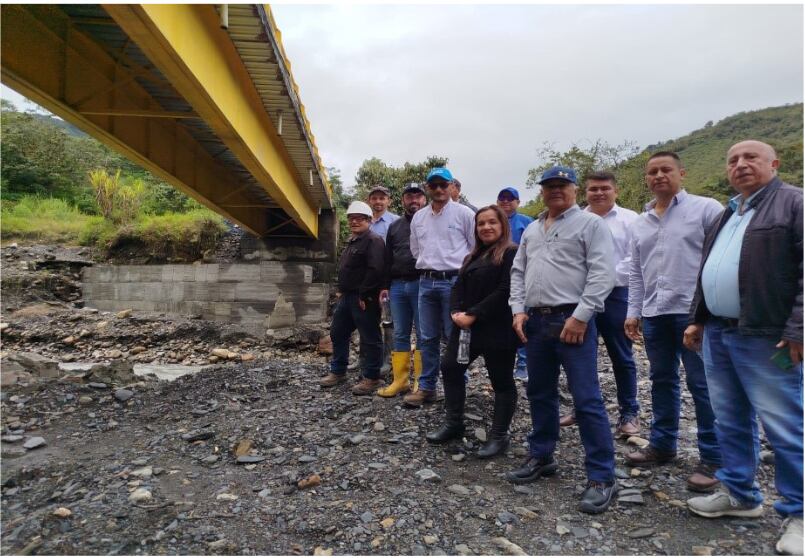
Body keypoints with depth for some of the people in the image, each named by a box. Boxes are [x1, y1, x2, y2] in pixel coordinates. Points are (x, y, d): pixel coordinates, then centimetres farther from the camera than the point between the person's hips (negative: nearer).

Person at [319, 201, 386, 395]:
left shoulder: (373, 241, -12)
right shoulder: (352, 241, 19)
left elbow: (375, 270, -23)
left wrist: (364, 295, -21)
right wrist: (341, 290, 16)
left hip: (363, 299, -10)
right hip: (346, 297, 10)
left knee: (369, 338, -1)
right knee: (337, 333, 16)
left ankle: (371, 378, 9)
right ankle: (338, 372, 29)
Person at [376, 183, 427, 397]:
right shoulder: (394, 226, 18)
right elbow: (388, 258, 18)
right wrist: (386, 285, 12)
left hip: (422, 284, -5)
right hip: (398, 285, 5)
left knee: (424, 335, 0)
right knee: (400, 335, 8)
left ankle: (421, 383, 8)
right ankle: (400, 380, 15)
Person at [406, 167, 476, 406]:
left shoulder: (464, 213, -2)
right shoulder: (418, 217, 12)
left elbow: (477, 248, 1)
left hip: (454, 281, -5)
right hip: (427, 282, 5)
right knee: (428, 338, 9)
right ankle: (427, 387, 18)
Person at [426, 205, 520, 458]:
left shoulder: (512, 253, -9)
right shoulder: (473, 256, 19)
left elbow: (505, 291, -19)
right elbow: (459, 286, 13)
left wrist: (473, 314, -19)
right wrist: (456, 312, -7)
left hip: (497, 329, -8)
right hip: (467, 325, 8)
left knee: (501, 381, 4)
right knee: (451, 368, 11)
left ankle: (499, 436, 18)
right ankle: (453, 424, 25)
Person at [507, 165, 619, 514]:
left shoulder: (591, 224, -2)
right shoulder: (532, 230, 17)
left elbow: (601, 274, -12)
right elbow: (518, 271, 17)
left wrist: (580, 316, -18)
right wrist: (518, 310, 4)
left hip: (572, 320, -6)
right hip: (535, 320, 7)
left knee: (587, 399, -5)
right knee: (539, 394, 15)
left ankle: (602, 477, 7)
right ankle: (540, 457, 31)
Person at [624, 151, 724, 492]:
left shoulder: (706, 209, -2)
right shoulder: (640, 224, 15)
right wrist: (633, 312, 12)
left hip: (696, 312, -6)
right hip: (654, 314, 6)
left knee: (702, 385, 1)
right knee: (662, 381, 14)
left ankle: (712, 459, 14)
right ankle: (662, 445, 28)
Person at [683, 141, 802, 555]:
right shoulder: (727, 214, 19)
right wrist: (698, 319, 18)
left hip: (766, 338, -8)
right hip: (718, 334, 8)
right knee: (730, 421, 15)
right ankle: (738, 494, 29)